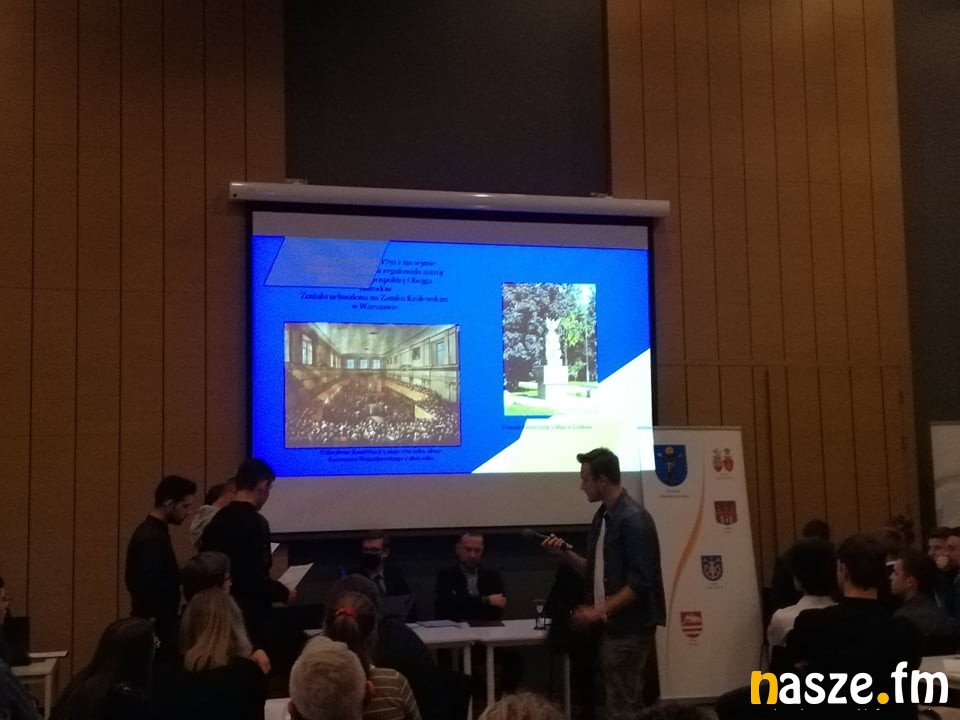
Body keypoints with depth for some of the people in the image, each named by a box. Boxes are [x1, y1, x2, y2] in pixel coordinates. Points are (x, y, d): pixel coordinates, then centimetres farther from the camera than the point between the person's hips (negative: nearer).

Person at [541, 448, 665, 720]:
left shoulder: (633, 519, -17)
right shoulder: (603, 517, 11)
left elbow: (640, 583, -20)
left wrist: (598, 611, -20)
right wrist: (565, 553, 2)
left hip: (629, 628, -9)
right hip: (610, 625, 9)